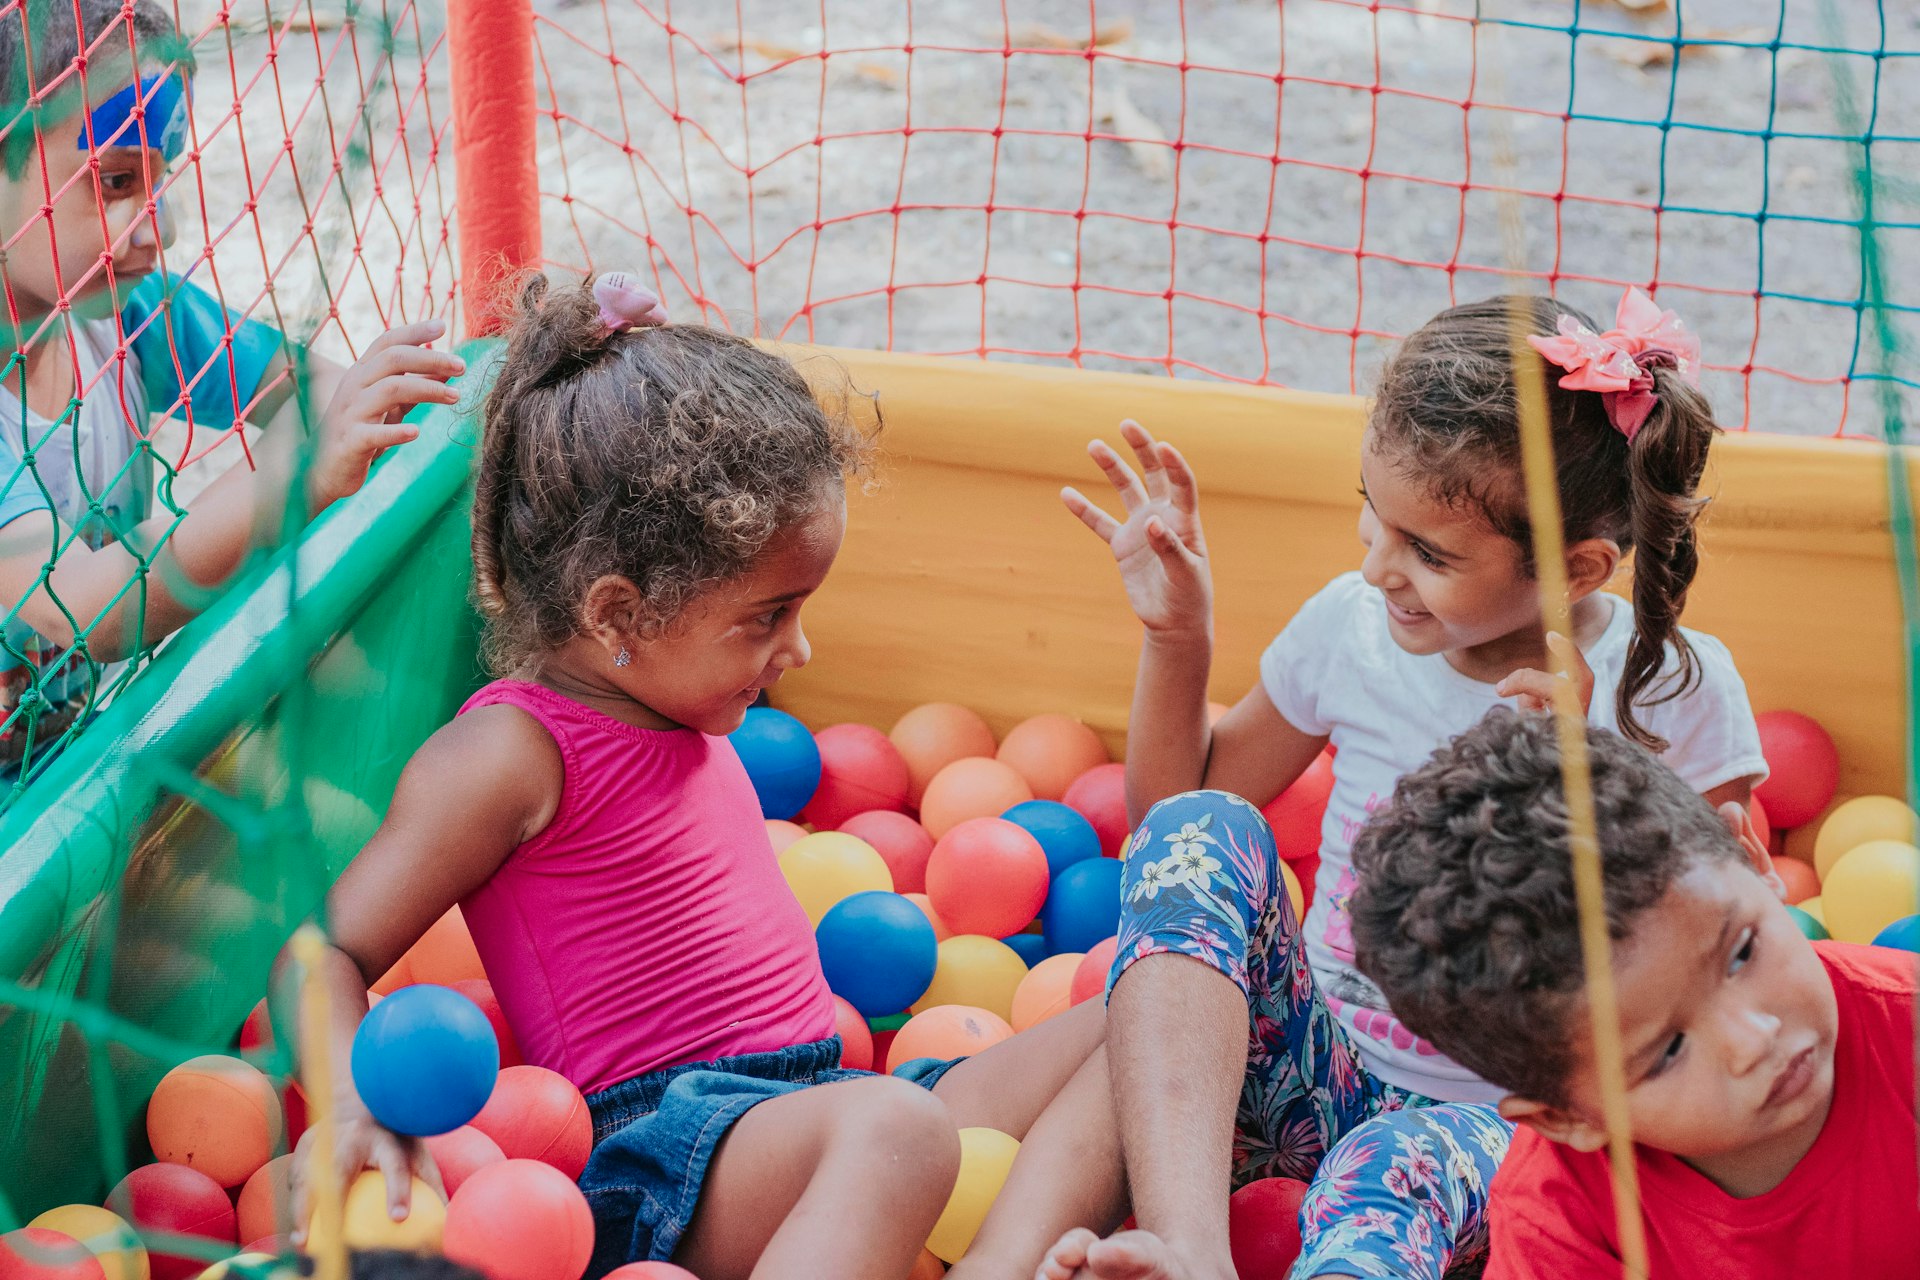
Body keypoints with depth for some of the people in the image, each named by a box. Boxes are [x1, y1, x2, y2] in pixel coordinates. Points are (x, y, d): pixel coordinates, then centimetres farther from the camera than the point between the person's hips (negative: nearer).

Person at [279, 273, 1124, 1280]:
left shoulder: (677, 717, 20)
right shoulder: (506, 752, -8)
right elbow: (323, 947, -10)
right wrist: (353, 1103, -28)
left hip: (812, 1102, 10)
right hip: (653, 1144, -10)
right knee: (892, 1124, -39)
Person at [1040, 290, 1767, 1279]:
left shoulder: (1676, 694, -10)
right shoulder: (1355, 625, -2)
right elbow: (1171, 805, 13)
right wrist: (1176, 635, -4)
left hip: (1503, 1117, -3)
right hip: (1314, 1069, 4)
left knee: (1411, 1164, -38)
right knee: (1198, 829, -23)